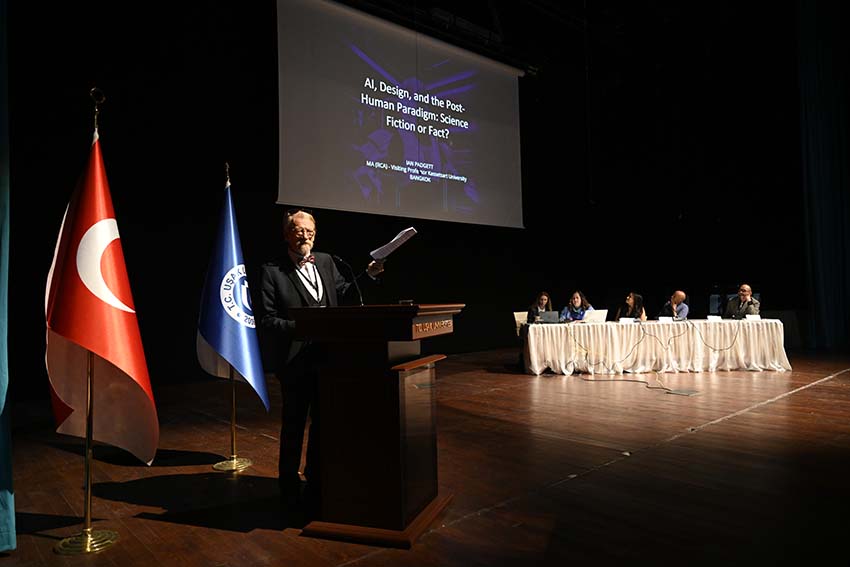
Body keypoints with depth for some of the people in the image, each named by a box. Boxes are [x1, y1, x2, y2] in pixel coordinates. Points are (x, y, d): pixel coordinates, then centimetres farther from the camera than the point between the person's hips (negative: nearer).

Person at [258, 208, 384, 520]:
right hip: (295, 362, -5)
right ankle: (289, 491, 27)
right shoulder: (272, 271, -7)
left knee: (323, 423, 17)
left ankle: (315, 483, 36)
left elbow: (342, 293, 15)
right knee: (293, 427, 8)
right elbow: (267, 320, -10)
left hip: (327, 358, 5)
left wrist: (368, 274, 3)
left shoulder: (325, 261, 8)